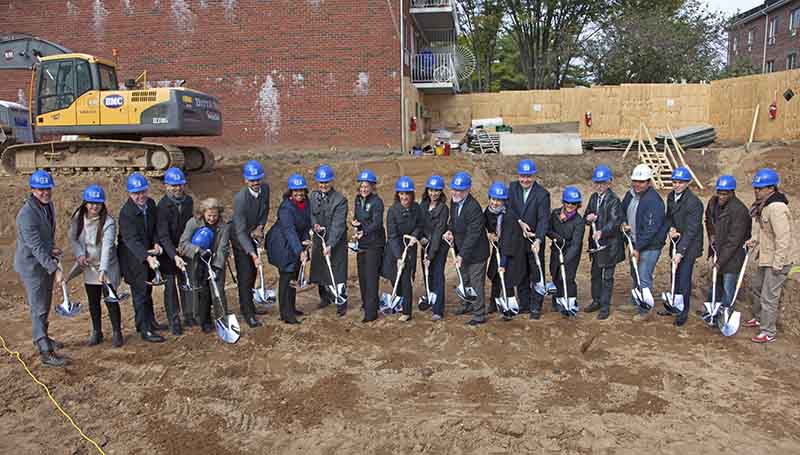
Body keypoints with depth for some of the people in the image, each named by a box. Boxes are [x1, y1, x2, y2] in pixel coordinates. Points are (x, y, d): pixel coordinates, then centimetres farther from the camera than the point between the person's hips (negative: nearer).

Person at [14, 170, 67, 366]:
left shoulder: (49, 205, 1)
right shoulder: (27, 214, -26)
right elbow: (36, 247, -30)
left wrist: (52, 248, 1)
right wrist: (55, 269, -34)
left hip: (46, 261, 8)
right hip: (31, 264, -8)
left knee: (45, 304, 21)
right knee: (39, 308, -6)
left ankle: (42, 337, 40)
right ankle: (46, 353, -2)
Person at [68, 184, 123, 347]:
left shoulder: (108, 222, -21)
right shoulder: (78, 217, -5)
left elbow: (107, 247, -29)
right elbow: (72, 238, 3)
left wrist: (103, 270, -39)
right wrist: (80, 254, -15)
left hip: (107, 267, -4)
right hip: (88, 267, 4)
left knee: (110, 300, -2)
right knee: (93, 301, 14)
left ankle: (117, 332, 14)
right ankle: (96, 332, 29)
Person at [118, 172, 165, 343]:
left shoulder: (151, 204, -4)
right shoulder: (126, 212, -26)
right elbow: (131, 239, -34)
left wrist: (156, 244, -11)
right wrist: (147, 257, -47)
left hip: (148, 253, 7)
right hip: (133, 258, -7)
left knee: (147, 289, 21)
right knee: (140, 293, -2)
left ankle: (150, 321, 38)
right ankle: (145, 330, 7)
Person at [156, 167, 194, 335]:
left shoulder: (189, 201, -3)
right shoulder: (163, 206, -20)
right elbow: (163, 236, -24)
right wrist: (174, 256, -35)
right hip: (168, 252, -5)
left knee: (186, 283, 14)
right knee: (170, 286, 3)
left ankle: (188, 316, 28)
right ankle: (174, 321, 13)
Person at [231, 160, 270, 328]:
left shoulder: (265, 188, -13)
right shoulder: (240, 199, -33)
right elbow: (241, 232, -34)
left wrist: (260, 227, -10)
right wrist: (253, 254, -42)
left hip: (254, 235, 7)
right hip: (240, 239, -7)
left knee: (253, 272, 17)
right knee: (245, 275, -7)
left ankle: (247, 305, 36)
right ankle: (248, 313, 4)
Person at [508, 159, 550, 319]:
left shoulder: (542, 194, -14)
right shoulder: (513, 187, -1)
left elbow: (543, 220, -19)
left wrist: (538, 240, -31)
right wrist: (520, 222, -20)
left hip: (535, 240, -4)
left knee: (536, 275, 5)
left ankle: (536, 307, 15)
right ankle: (524, 303, 28)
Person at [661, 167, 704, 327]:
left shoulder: (694, 202, -19)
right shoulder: (671, 197, 4)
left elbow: (691, 230, -21)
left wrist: (680, 251, -24)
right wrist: (671, 228, -7)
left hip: (689, 246, -6)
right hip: (676, 242, 7)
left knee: (684, 279, -2)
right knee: (675, 277, 15)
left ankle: (684, 312, 11)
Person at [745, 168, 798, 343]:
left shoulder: (777, 208, -27)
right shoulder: (762, 205, 4)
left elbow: (783, 238, -27)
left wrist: (778, 264, -24)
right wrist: (754, 240, 3)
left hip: (777, 259, -10)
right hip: (765, 256, 10)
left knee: (769, 296, -2)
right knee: (757, 286, 25)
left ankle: (768, 332, 11)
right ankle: (759, 318, 44)